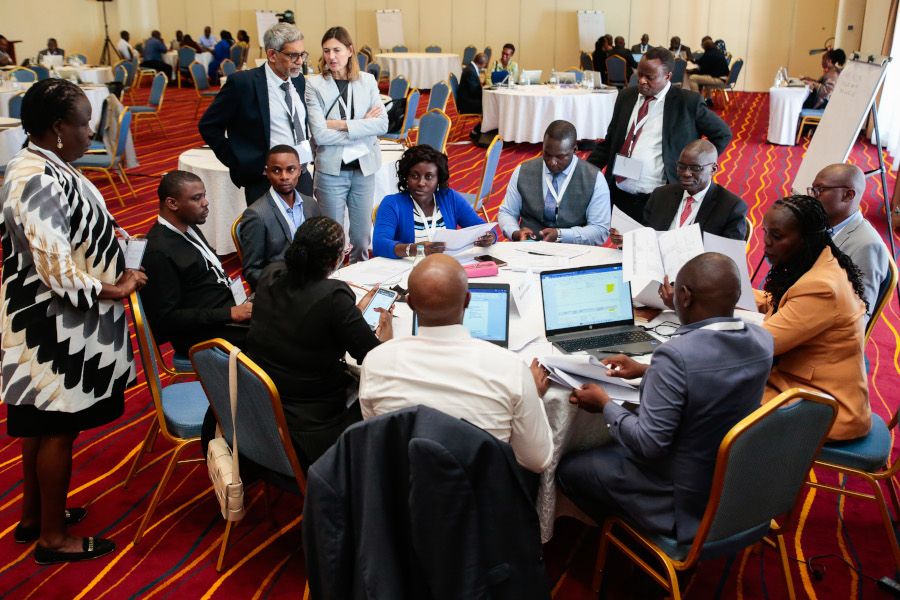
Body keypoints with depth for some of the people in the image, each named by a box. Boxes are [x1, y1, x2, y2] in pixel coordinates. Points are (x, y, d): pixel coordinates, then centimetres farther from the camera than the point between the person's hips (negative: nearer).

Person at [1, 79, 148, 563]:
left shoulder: (44, 166, 7)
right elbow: (57, 267, -26)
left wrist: (114, 277, 12)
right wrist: (109, 290, -13)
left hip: (50, 322, 10)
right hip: (55, 327, -10)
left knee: (41, 422, 21)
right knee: (58, 428, 4)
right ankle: (53, 537, 21)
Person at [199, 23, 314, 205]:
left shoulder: (299, 81, 9)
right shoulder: (243, 83, -10)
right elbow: (208, 126, -5)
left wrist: (309, 150, 10)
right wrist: (240, 164, -8)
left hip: (303, 177, 6)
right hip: (265, 182, -6)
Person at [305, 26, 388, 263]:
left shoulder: (367, 81, 5)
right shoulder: (315, 86, -4)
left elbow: (382, 124, -6)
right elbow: (320, 135, -14)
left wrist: (341, 124, -13)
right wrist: (363, 125, -10)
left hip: (364, 167, 3)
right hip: (331, 170, -2)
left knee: (362, 237, 11)